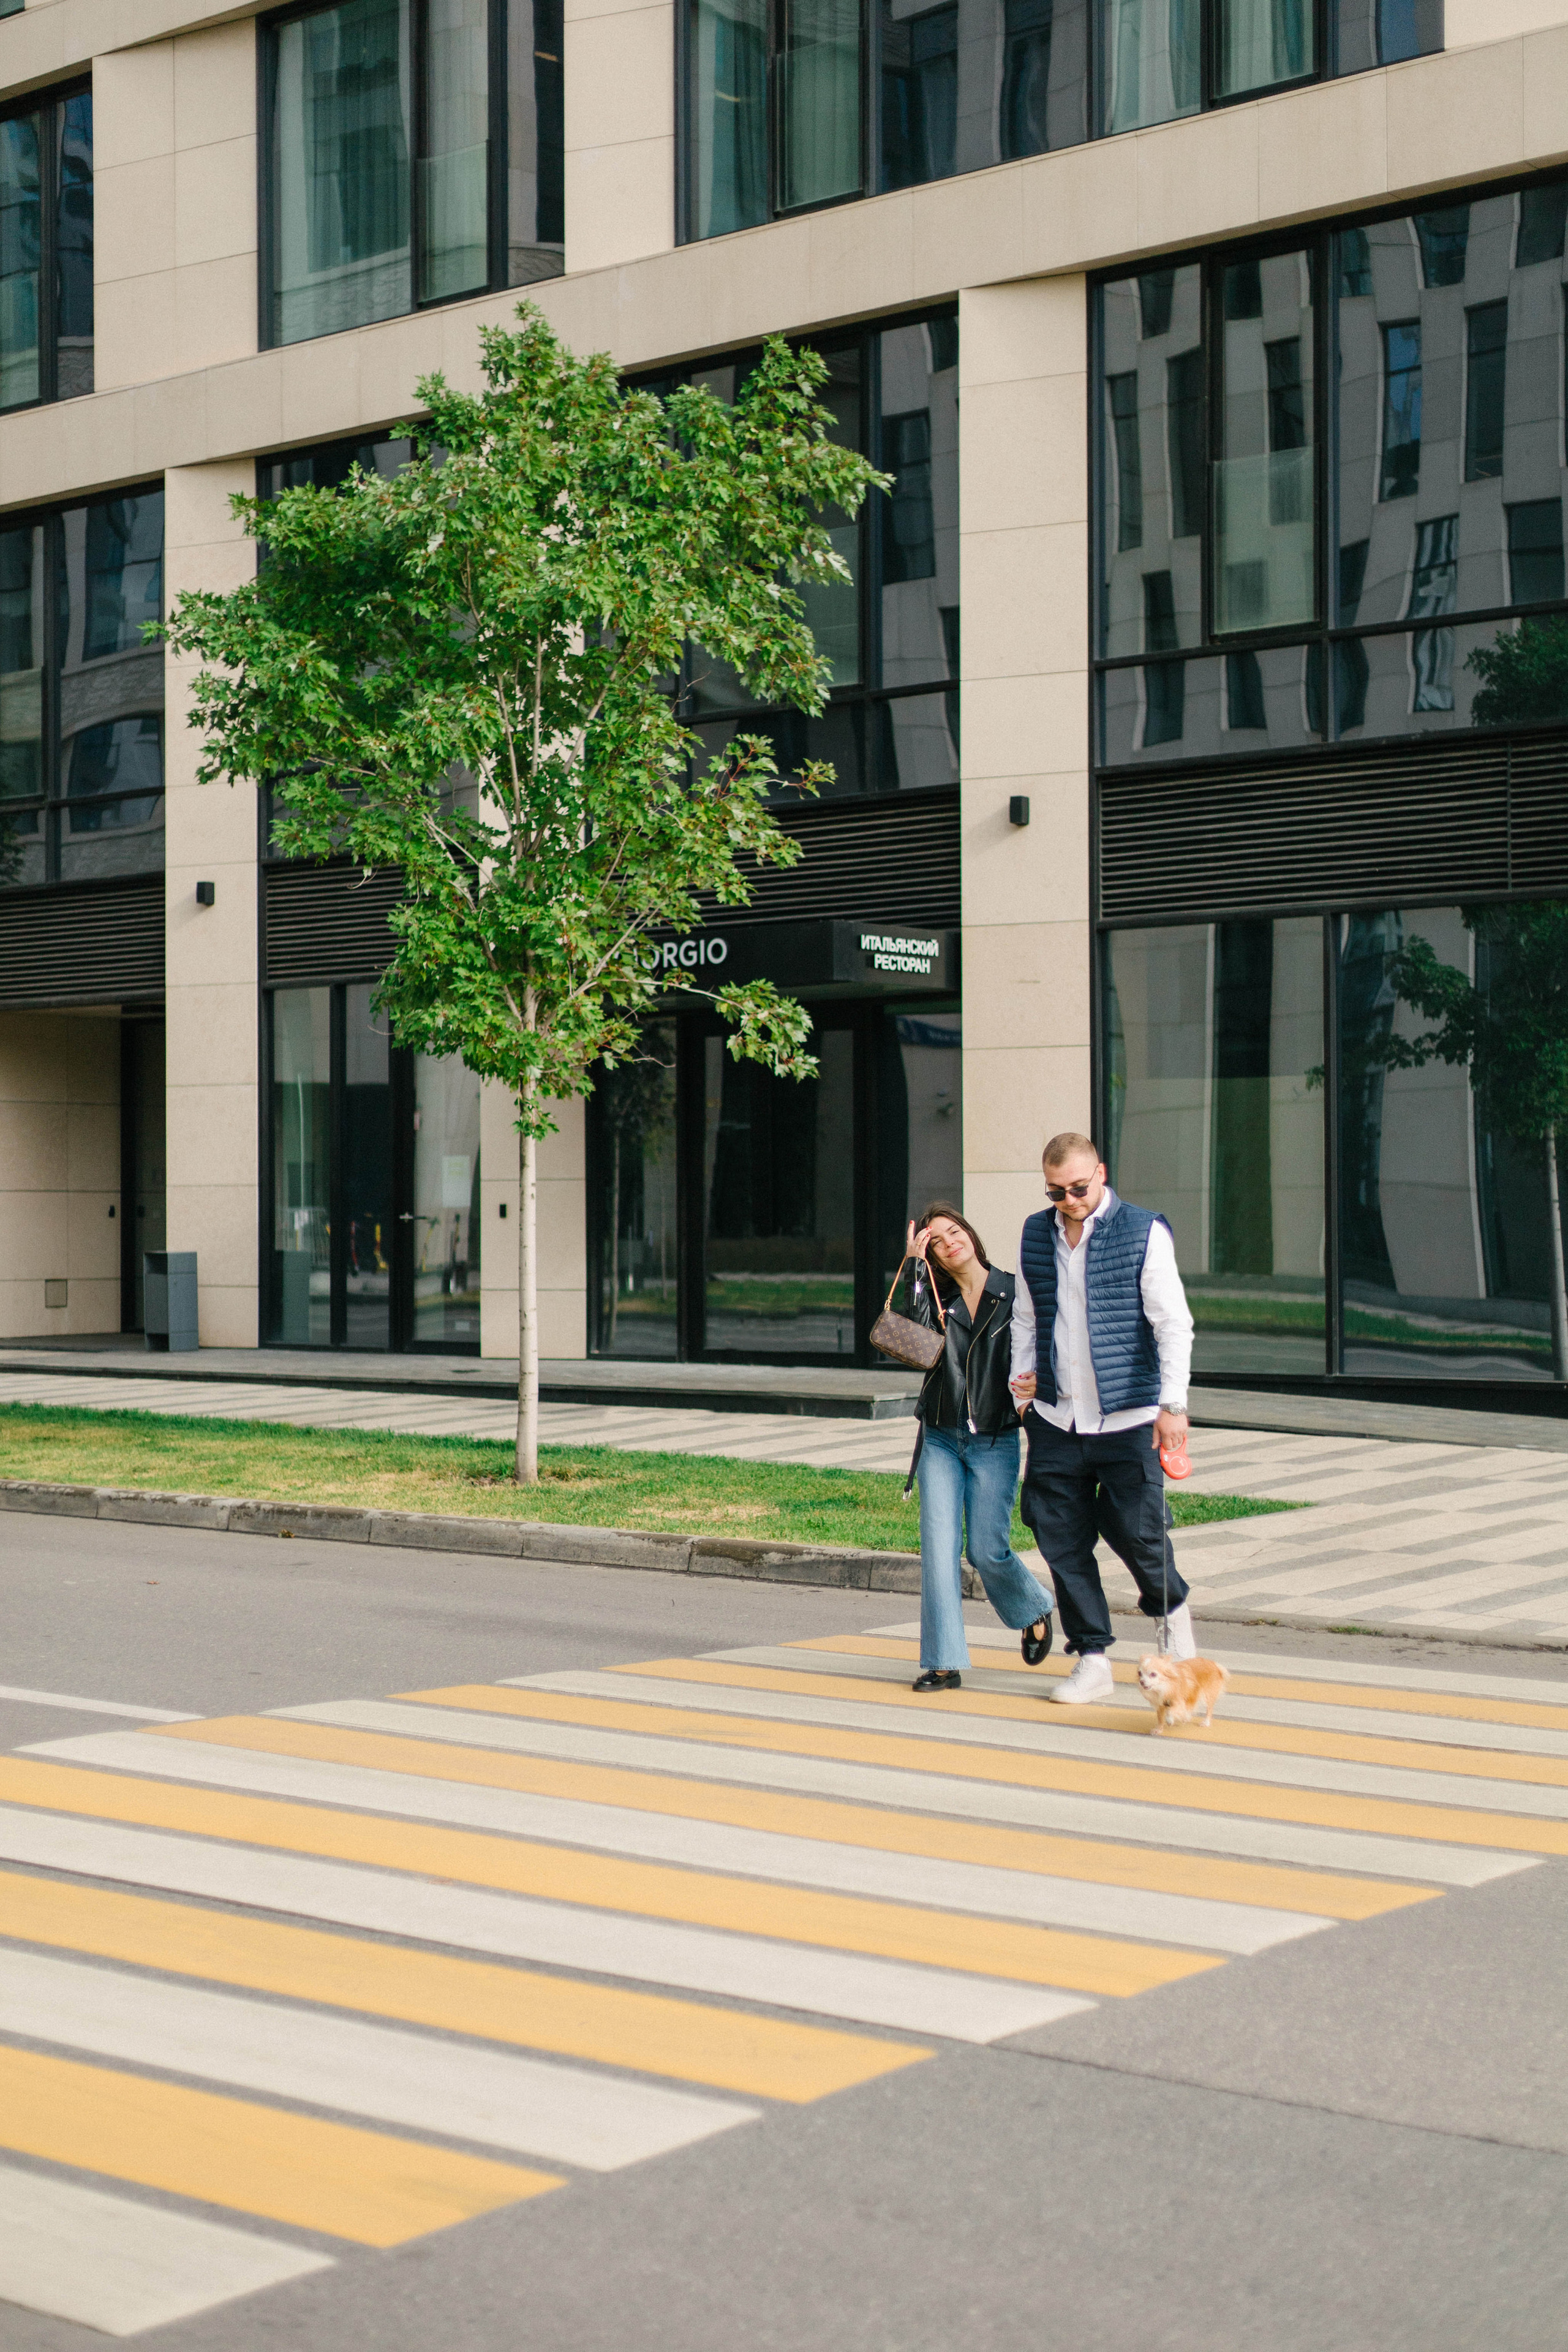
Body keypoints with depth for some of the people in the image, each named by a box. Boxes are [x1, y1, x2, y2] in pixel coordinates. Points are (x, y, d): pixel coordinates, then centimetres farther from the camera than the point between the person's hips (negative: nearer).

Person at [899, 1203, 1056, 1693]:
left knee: (987, 1550, -3)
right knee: (939, 1547, -6)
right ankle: (943, 1662, -1)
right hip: (941, 1440, 2)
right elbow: (915, 1323, -17)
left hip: (995, 1443, -2)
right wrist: (915, 1263, -18)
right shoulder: (938, 1298, 5)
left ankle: (1034, 1611, 28)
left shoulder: (1014, 1293, -1)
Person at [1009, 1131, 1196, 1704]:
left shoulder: (1144, 1233, -5)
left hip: (1127, 1418, -4)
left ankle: (1172, 1610, 30)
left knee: (1135, 1529, -2)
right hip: (1056, 1418, 4)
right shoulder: (1035, 1235, 10)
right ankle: (1092, 1661, 11)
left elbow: (1173, 1323, -7)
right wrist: (1022, 1377, 8)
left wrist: (1173, 1403, -14)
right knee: (1062, 1539, 1)